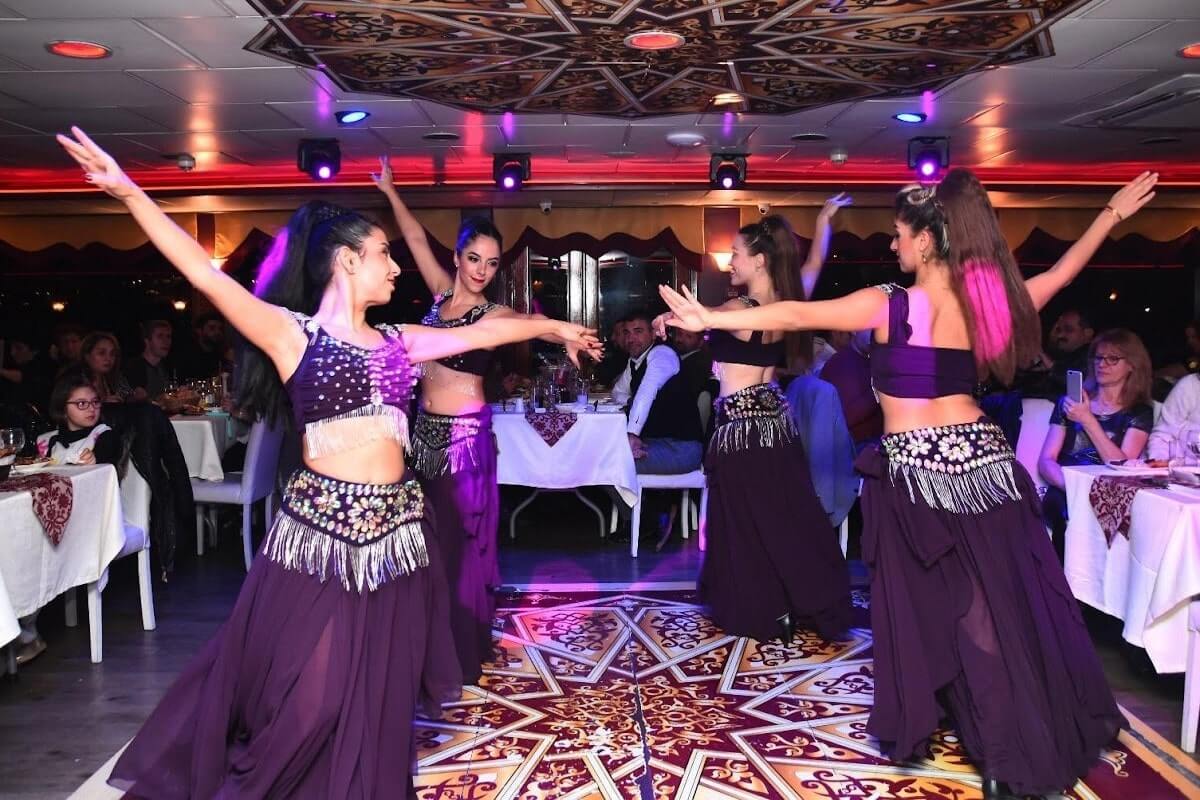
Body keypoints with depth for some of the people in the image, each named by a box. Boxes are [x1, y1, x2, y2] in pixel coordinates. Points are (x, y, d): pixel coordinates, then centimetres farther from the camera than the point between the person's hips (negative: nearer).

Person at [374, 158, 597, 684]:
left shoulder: (494, 315, -11)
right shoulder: (442, 292, 5)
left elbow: (530, 322, -33)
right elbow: (415, 237, 13)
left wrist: (564, 335, -53)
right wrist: (389, 191, 14)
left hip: (465, 433, -6)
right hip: (425, 428, 6)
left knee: (459, 539, 1)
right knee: (427, 534, 13)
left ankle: (461, 652, 13)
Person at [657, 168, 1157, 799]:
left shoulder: (890, 305, -13)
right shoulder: (992, 299, 0)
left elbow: (793, 316, -14)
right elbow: (1065, 270, 17)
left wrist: (710, 319, -10)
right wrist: (1113, 213, 32)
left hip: (912, 471, -3)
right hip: (982, 459, 4)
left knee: (925, 604, 9)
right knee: (1007, 608, 11)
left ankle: (912, 726, 23)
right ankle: (1036, 744, 24)